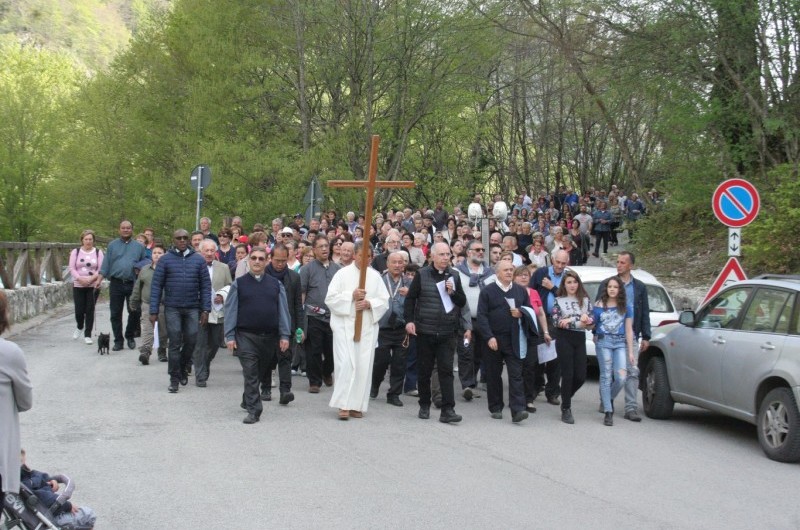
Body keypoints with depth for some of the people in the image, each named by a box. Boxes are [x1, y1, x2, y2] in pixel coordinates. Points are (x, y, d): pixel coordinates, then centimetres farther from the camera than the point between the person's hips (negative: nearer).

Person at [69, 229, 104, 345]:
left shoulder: (98, 252, 5)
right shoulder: (75, 252, 7)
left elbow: (101, 269, -1)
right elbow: (72, 268, 1)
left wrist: (92, 279, -14)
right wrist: (80, 279, -14)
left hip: (93, 286, -1)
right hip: (78, 286, 1)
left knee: (90, 310, -3)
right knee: (79, 310, -1)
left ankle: (87, 335, 4)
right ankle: (80, 327, 30)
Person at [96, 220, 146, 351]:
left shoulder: (139, 246, 10)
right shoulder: (112, 245, 10)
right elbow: (106, 264, 7)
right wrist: (99, 279, -3)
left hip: (133, 285, 0)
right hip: (116, 284, 0)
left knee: (134, 313, 2)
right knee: (115, 314, 1)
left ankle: (130, 337, 22)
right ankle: (118, 340, 10)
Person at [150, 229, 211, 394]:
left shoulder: (198, 260, 4)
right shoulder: (165, 260, 0)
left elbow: (206, 285, 3)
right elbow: (156, 285, 0)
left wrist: (205, 309, -4)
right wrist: (154, 311, -5)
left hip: (192, 308, 2)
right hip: (172, 308, -1)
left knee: (191, 341, 4)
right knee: (175, 343, -1)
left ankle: (183, 368, 30)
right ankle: (174, 379, 8)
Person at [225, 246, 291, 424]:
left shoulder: (275, 284, 7)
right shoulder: (239, 284, 2)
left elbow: (283, 311, 6)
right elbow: (230, 310, 0)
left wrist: (284, 336, -1)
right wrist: (230, 336, -7)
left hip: (270, 336, 3)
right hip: (246, 336, -3)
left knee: (263, 371, 14)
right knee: (250, 374, -6)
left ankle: (248, 401, 34)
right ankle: (253, 411, -5)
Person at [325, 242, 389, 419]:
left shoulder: (375, 276, 9)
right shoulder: (342, 274, 0)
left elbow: (384, 301, 6)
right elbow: (330, 299, -5)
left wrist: (369, 304, -12)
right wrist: (351, 296, -16)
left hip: (368, 327, 3)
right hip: (345, 325, -3)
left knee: (364, 365, 2)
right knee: (346, 363, -12)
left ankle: (357, 405, 9)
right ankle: (344, 404, -8)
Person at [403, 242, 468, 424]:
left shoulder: (454, 276, 7)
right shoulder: (422, 275, 0)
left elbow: (462, 302, 10)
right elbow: (410, 298, 1)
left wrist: (452, 292, -9)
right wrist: (409, 320, -9)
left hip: (447, 333, 1)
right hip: (424, 331, -1)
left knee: (446, 370, -6)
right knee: (424, 371, 8)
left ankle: (448, 410, -8)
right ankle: (424, 406, 22)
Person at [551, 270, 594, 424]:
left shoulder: (585, 300, 11)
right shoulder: (559, 300, 4)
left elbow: (591, 321, 3)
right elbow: (557, 322, -6)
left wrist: (570, 320, -11)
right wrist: (579, 321, -11)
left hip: (580, 339, 3)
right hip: (564, 339, -3)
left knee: (580, 376, -1)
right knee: (568, 375, -6)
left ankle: (566, 399, 26)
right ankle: (566, 410, 3)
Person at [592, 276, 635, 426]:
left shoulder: (626, 307, 8)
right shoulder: (599, 306, 6)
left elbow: (629, 330, 7)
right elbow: (592, 323, 9)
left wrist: (630, 351, 5)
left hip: (620, 343, 1)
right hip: (603, 342, -1)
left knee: (621, 377, -10)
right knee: (606, 376, -3)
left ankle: (608, 399, 19)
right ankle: (608, 411, 1)